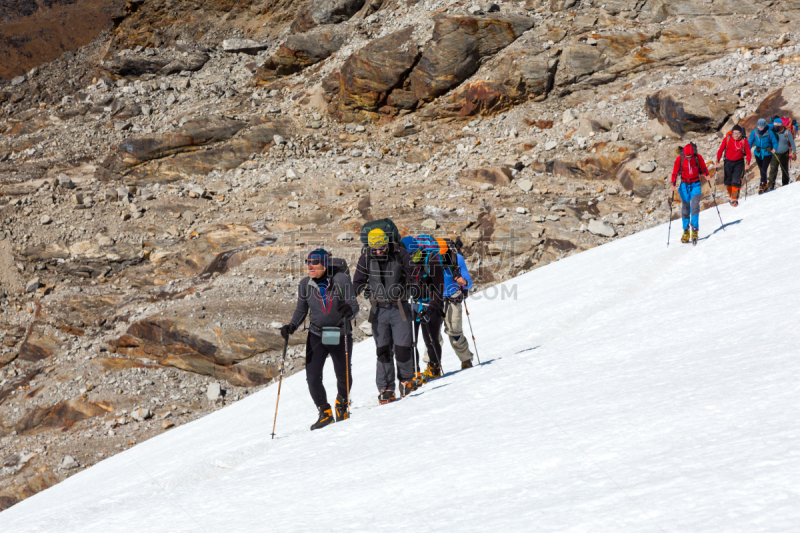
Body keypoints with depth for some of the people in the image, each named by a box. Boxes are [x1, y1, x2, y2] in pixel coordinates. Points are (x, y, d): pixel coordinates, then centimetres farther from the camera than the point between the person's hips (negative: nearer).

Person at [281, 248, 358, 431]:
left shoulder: (341, 280, -13)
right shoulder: (305, 284, -4)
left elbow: (354, 306, -12)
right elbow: (301, 310, 7)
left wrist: (349, 310, -36)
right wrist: (291, 326, -10)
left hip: (340, 336, -2)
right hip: (316, 336, 2)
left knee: (344, 377, 9)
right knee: (312, 378, -9)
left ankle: (342, 402, 41)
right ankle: (325, 413, 11)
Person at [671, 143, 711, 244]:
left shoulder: (698, 157, -12)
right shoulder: (679, 159, -13)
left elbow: (703, 167, 3)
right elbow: (675, 172, -9)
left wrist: (706, 175, -14)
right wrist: (673, 184, -21)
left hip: (695, 185, -1)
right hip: (684, 185, 1)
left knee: (695, 207, -15)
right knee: (685, 208, 4)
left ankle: (695, 231, -15)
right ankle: (686, 232, 16)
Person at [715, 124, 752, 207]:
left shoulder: (744, 141, -6)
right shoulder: (727, 139, -5)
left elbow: (748, 153, -3)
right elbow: (720, 150, 0)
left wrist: (748, 161, -20)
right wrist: (718, 160, -12)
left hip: (739, 163, -2)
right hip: (728, 162, 2)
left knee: (735, 182, -14)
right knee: (728, 182, 3)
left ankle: (735, 199, -1)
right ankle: (731, 196, 28)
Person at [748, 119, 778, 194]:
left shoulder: (769, 132, -12)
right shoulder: (754, 132, -4)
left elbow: (775, 142, -3)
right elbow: (750, 143, 2)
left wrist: (774, 148, -23)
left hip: (767, 153, -3)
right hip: (758, 153, 3)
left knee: (764, 170, -13)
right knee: (761, 170, 10)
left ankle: (762, 185, -8)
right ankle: (765, 186, 24)